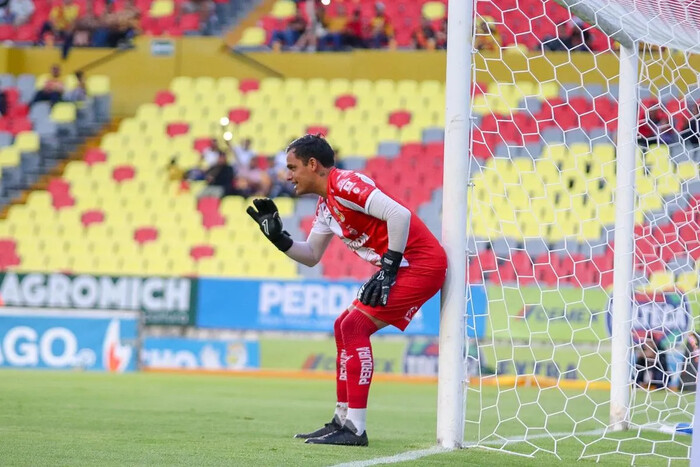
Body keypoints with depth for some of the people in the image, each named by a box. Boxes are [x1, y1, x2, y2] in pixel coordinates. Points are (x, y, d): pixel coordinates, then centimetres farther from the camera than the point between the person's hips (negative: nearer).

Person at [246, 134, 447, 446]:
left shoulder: (345, 185, -16)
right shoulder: (325, 204, 16)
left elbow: (399, 215, -27)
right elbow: (311, 256, 27)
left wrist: (388, 269, -23)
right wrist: (277, 237, 12)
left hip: (421, 263, -11)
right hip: (398, 266, 11)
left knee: (355, 325, -15)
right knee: (345, 327, 16)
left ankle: (354, 430, -15)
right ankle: (342, 422, 21)